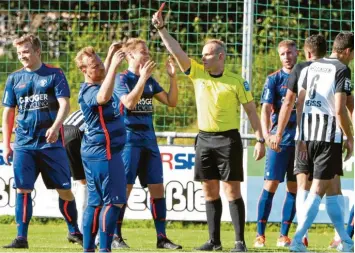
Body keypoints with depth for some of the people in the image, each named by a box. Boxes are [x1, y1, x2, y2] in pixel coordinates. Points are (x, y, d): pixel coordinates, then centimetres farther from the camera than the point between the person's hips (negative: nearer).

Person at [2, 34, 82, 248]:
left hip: (51, 142, -2)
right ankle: (21, 238, -3)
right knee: (23, 189, -6)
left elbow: (64, 105, -8)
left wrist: (55, 127, -26)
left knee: (64, 189, 2)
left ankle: (74, 231, 19)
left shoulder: (55, 75, 0)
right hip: (24, 145, 2)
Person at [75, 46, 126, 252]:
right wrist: (114, 66, -46)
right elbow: (103, 97, -46)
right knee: (114, 201, -12)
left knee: (96, 202, 12)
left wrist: (112, 56, 31)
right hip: (104, 152, -11)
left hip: (95, 153, 11)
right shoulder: (90, 92, -21)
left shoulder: (97, 86, 12)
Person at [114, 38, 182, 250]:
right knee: (124, 187, -6)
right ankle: (116, 236, 0)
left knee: (157, 187, 3)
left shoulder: (150, 81, 12)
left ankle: (162, 237, 6)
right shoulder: (122, 79, -6)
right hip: (129, 139, -6)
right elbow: (129, 102, -22)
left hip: (149, 139, 6)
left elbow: (171, 102, 11)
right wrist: (143, 77, -24)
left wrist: (173, 77, 0)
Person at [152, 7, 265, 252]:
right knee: (210, 191, 6)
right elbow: (176, 51, 1)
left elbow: (251, 111, -2)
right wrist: (161, 28, -7)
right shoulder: (198, 73, 6)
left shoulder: (236, 81, -5)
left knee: (232, 189, -7)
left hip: (228, 139, -5)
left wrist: (260, 139, -7)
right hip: (204, 138, 5)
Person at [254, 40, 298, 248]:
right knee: (271, 185, -7)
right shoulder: (274, 79, 1)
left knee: (294, 188, 3)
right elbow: (265, 109, -7)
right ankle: (260, 235, -5)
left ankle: (284, 235, 9)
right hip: (280, 138, -3)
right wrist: (266, 135, -21)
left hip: (301, 140, 3)